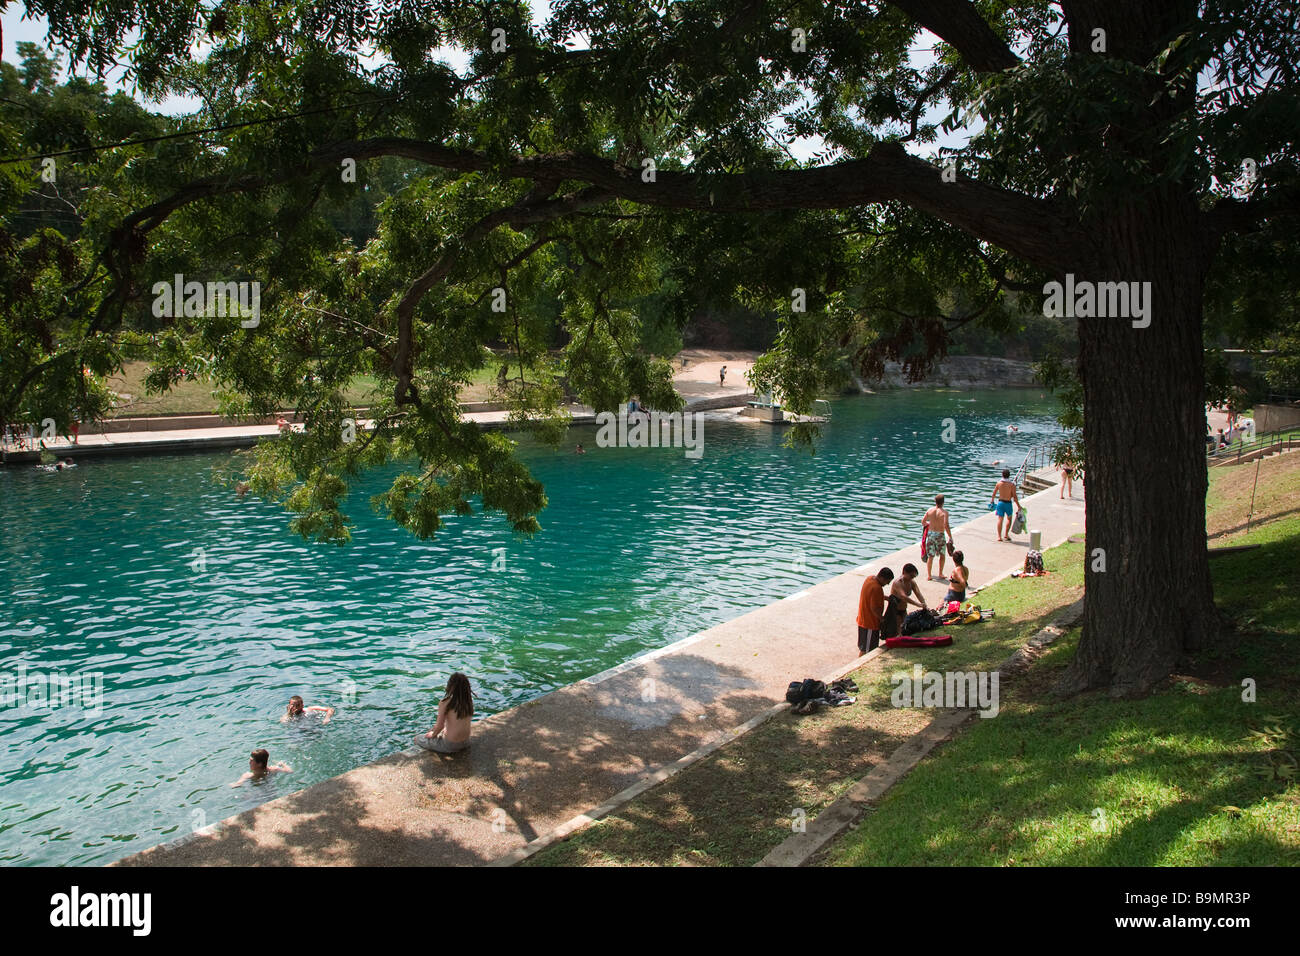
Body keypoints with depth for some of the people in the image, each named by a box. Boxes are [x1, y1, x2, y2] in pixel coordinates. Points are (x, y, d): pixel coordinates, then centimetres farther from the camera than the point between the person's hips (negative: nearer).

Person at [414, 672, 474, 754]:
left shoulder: (445, 703, -22)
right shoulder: (469, 701, -6)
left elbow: (439, 726, -17)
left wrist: (432, 735, 4)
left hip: (450, 745, -6)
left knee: (418, 739, 18)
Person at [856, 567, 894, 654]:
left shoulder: (870, 577, 1)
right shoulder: (876, 588, -27)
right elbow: (874, 608, -26)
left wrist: (885, 597, 8)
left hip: (862, 620, 9)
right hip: (870, 624, -9)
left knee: (863, 646, 22)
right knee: (866, 650, 2)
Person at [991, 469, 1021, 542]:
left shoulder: (999, 483, -4)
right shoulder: (1012, 484, -13)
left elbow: (994, 494, 7)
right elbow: (1014, 497, -12)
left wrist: (992, 500, 25)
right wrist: (1018, 506, -3)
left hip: (1000, 502, 2)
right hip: (1008, 503, -2)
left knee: (1000, 519, 4)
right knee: (1009, 518, 17)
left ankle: (999, 536, -2)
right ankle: (1006, 535, 18)